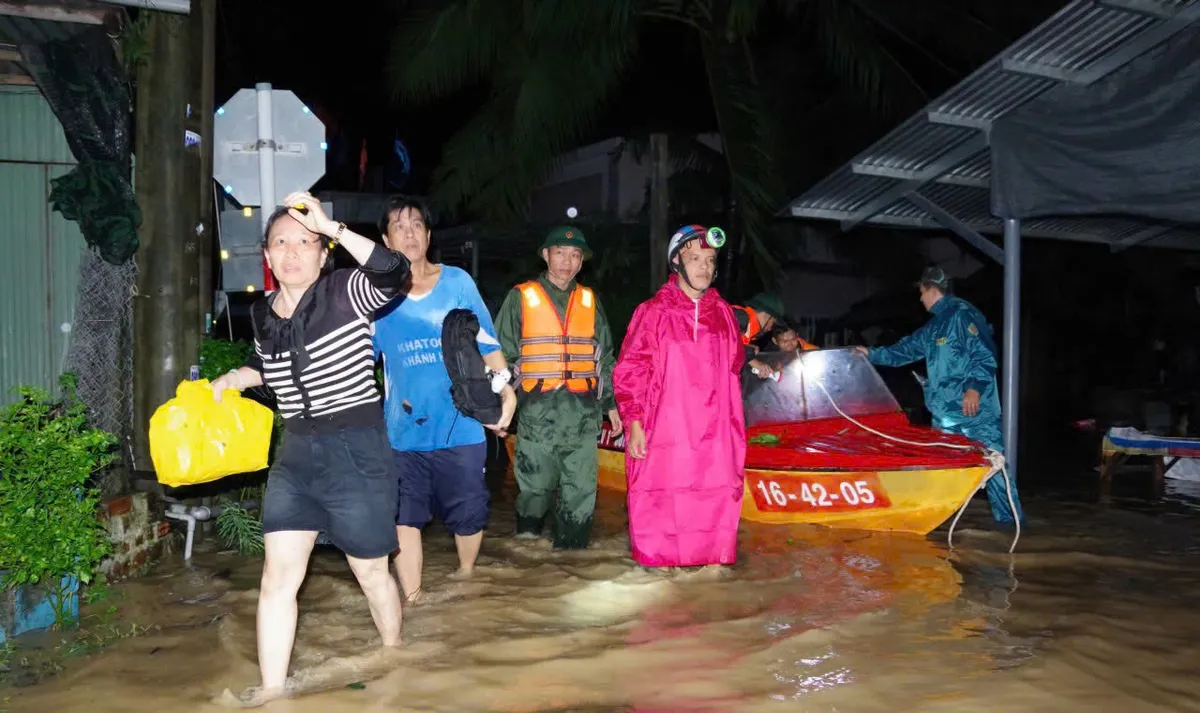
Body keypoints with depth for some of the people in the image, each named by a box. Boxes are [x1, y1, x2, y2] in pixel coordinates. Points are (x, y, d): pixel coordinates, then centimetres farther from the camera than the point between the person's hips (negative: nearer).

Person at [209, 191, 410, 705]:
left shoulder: (344, 293, -12)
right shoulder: (263, 315, 6)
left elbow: (394, 273, -34)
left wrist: (332, 226, -35)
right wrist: (227, 382, 10)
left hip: (357, 451, -5)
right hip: (295, 454, 5)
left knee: (370, 569, 11)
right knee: (278, 574, 1)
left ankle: (394, 656, 37)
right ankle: (272, 686, 15)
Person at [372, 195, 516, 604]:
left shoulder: (457, 282, 1)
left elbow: (487, 343, 2)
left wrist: (505, 389, -10)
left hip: (460, 425, 0)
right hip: (403, 429, 1)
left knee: (468, 513, 10)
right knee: (404, 517, 2)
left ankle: (465, 576, 38)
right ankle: (412, 599, 16)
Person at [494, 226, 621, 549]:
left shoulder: (590, 300, 15)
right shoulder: (521, 297, 4)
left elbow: (604, 357, 20)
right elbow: (502, 354, 4)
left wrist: (611, 402, 17)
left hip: (583, 413, 3)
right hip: (537, 411, -3)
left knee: (581, 491, 2)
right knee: (535, 484, 2)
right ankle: (527, 536, 22)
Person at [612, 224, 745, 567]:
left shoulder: (723, 312, 12)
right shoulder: (653, 312, -1)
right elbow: (629, 371, -2)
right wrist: (634, 423, -8)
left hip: (715, 436, 4)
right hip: (663, 434, -4)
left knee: (717, 503, 5)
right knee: (661, 507, 0)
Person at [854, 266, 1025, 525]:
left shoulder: (962, 313, -9)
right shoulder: (935, 324, 20)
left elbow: (985, 354, -17)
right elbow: (908, 348, 29)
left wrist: (974, 387, -26)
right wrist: (872, 354, 30)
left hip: (974, 409, -9)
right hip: (944, 410, 9)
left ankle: (1009, 520, 2)